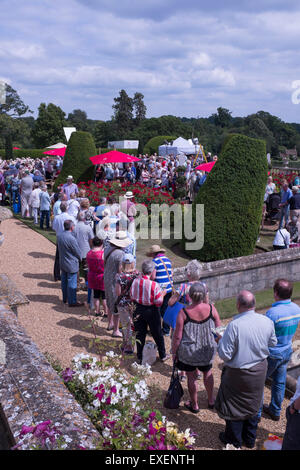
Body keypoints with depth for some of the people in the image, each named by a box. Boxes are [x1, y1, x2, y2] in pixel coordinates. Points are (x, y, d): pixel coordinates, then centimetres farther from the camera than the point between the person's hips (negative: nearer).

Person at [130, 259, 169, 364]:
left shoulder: (135, 281, -11)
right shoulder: (154, 285, -24)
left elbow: (132, 297, 0)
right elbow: (159, 302, -18)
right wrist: (162, 294, -1)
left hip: (138, 309, 4)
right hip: (151, 311, -3)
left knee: (140, 334, 17)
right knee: (157, 334, 16)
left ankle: (140, 357, 26)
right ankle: (163, 355, 33)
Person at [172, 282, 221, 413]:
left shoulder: (183, 312, -21)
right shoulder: (211, 309, -15)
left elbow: (177, 336, -16)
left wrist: (174, 352, -2)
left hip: (188, 352, -3)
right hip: (208, 351, 3)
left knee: (191, 377, 18)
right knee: (207, 372, 28)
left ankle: (194, 405, 34)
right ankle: (211, 400, 44)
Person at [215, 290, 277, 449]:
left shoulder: (234, 325, -30)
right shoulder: (267, 322, -13)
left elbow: (225, 355, -24)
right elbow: (273, 343, 5)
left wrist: (220, 341, -6)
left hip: (238, 374, -5)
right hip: (260, 370, 5)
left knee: (234, 406, 17)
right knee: (253, 405, 25)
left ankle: (234, 441, 36)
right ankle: (250, 439, 42)